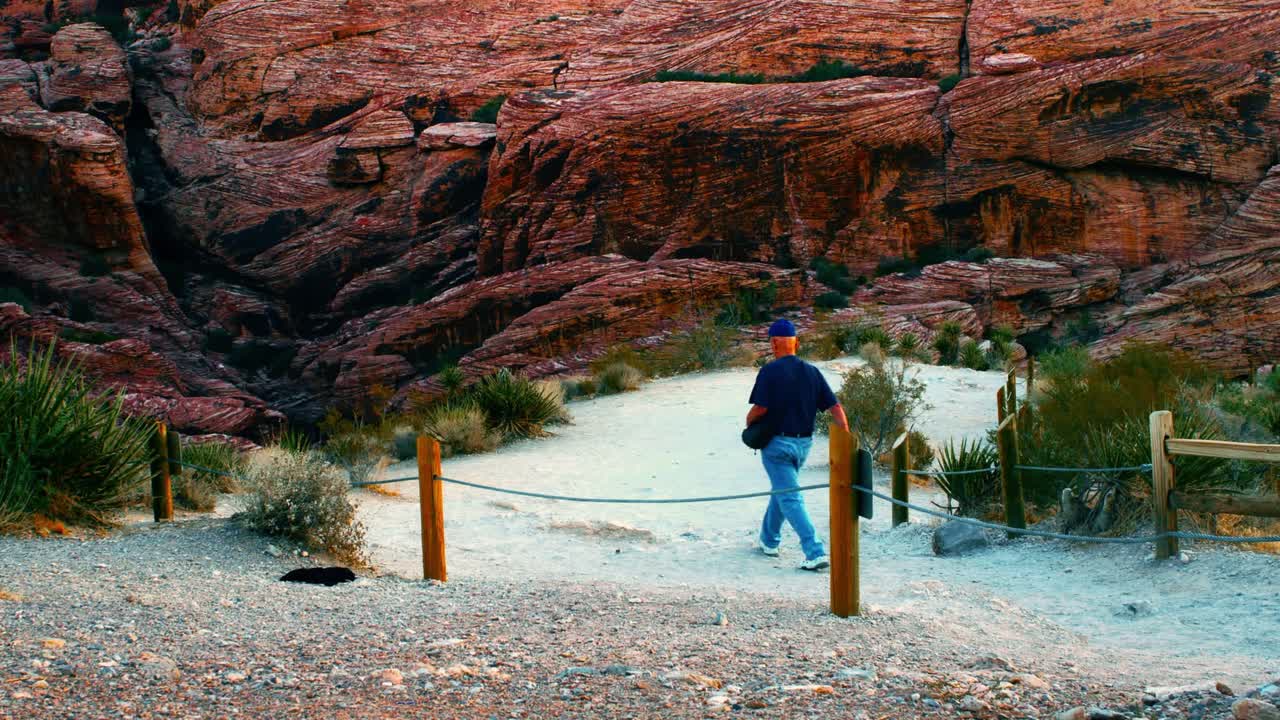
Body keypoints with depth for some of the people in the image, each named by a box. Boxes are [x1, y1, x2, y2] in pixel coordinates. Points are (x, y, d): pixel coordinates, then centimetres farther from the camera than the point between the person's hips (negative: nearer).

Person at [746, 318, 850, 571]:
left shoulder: (770, 371, -14)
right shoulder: (812, 372, 3)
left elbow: (760, 408, -18)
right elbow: (835, 406, -2)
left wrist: (749, 421, 3)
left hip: (777, 443, -6)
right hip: (804, 443, 6)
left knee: (790, 498, -6)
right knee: (783, 489, 25)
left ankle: (816, 552, -17)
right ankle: (769, 540, 39)